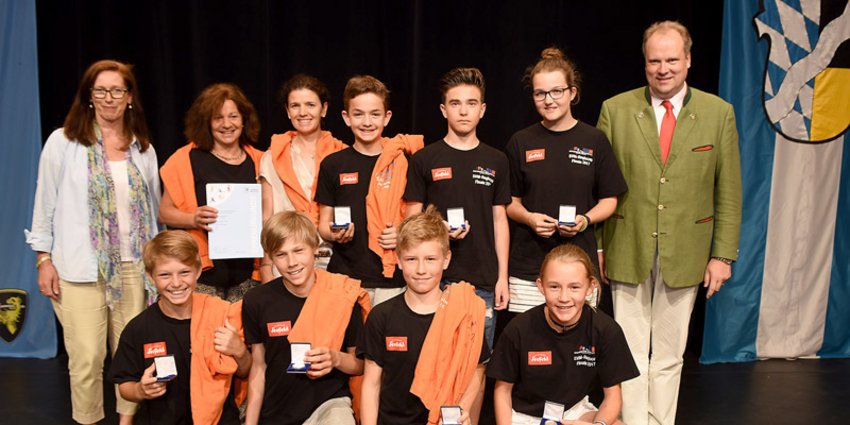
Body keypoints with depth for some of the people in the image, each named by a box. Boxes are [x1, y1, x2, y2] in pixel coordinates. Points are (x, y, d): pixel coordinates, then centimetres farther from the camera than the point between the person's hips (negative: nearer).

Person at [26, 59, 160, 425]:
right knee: (87, 357, -4)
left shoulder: (143, 148, 10)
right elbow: (45, 204, 2)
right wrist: (44, 259, -3)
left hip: (132, 266, 3)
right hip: (79, 268, -3)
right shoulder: (63, 142, 0)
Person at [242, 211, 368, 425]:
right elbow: (258, 367, 5)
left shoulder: (343, 295, -9)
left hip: (329, 401, -2)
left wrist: (336, 359, -19)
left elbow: (361, 364, 1)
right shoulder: (257, 300, -4)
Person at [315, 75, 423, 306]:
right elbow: (323, 224, 10)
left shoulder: (404, 162, 4)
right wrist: (334, 234, -11)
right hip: (344, 278, 0)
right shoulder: (333, 165, 5)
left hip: (392, 280, 0)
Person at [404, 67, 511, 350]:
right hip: (436, 278, -2)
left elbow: (499, 221, 10)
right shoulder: (424, 160, 1)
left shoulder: (496, 161, 9)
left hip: (483, 281, 2)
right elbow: (412, 220, 3)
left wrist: (503, 276, 5)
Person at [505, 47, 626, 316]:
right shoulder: (521, 143, 5)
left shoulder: (594, 141, 3)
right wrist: (529, 218, -10)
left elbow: (609, 200, 8)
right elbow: (511, 202, 11)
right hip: (528, 268, 0)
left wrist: (586, 219, -11)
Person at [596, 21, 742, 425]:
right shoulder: (615, 110, 0)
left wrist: (723, 255, 1)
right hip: (627, 253, -1)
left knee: (668, 357, 11)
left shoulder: (718, 112, 2)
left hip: (685, 255, 1)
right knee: (632, 356, 4)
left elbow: (728, 191, 4)